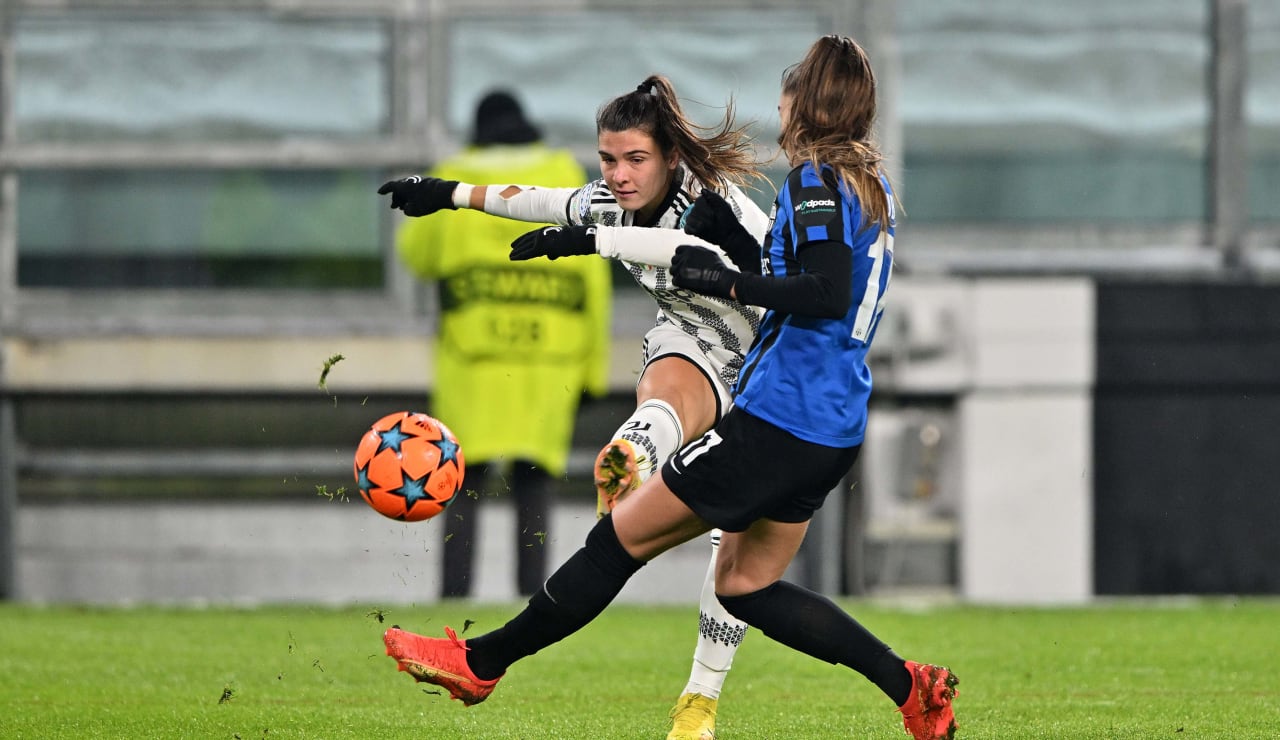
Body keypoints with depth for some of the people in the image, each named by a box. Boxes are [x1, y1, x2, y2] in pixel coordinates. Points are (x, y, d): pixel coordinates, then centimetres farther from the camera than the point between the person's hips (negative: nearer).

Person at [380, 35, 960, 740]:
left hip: (778, 417, -9)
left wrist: (724, 280, -18)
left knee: (623, 535, -1)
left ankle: (480, 662, 5)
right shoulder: (873, 186, 14)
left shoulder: (815, 180, -13)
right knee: (746, 584, 16)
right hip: (834, 430, 9)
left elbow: (825, 291, -26)